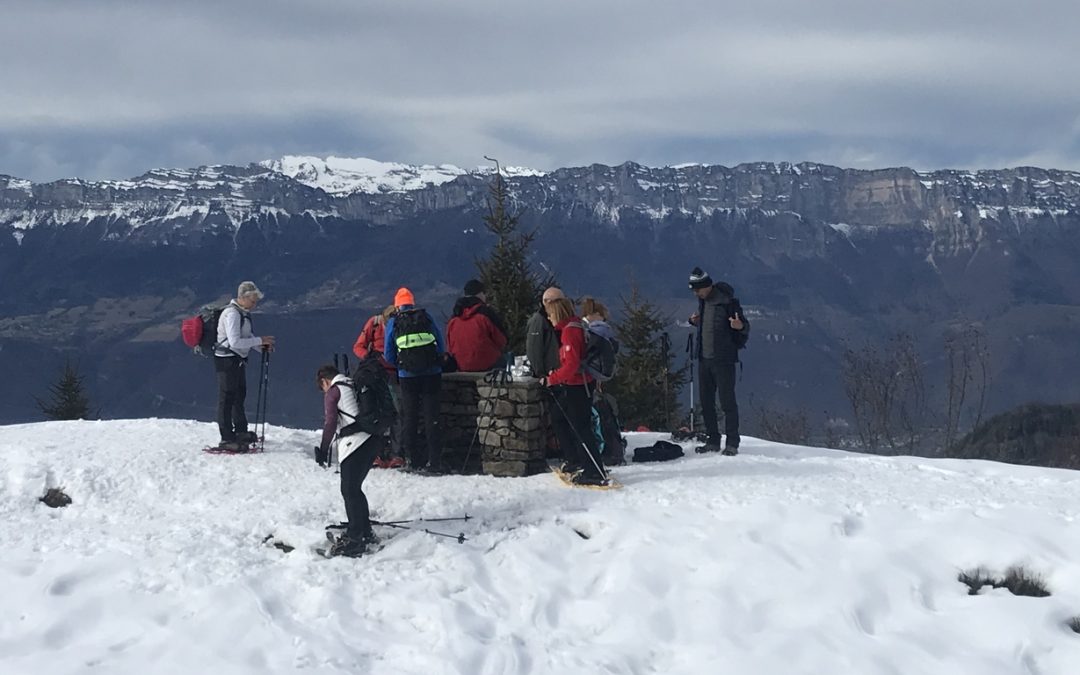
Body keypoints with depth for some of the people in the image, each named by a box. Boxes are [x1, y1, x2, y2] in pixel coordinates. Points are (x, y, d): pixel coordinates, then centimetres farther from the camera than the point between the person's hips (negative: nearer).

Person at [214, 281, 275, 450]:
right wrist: (259, 341, -24)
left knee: (239, 395, 21)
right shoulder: (232, 314, -22)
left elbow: (246, 335, 20)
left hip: (238, 360, 10)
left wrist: (261, 345, 2)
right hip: (227, 360, -10)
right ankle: (227, 439, -1)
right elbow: (235, 342, -30)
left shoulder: (243, 313, 8)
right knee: (227, 398, -5)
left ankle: (241, 431, 36)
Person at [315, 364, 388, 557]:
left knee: (349, 490, -5)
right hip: (374, 440, 8)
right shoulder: (356, 386, 21)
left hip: (355, 443, -8)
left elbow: (331, 422, -8)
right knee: (354, 488, 18)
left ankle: (355, 538, -10)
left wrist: (324, 449, -2)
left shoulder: (332, 393, 0)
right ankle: (364, 531, 24)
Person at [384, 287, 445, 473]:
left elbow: (389, 356, 4)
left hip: (407, 376, -1)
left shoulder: (393, 323, 3)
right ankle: (434, 461, 1)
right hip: (431, 374, 1)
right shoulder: (426, 317, 5)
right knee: (432, 418, 5)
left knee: (409, 418, 10)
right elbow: (440, 345, 6)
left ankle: (415, 461, 9)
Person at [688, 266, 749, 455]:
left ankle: (732, 443, 0)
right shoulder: (703, 300, 10)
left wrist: (740, 326, -34)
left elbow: (745, 327, -12)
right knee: (706, 402, 11)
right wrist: (695, 321, 7)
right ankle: (713, 441, 20)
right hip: (704, 359, 8)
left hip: (723, 359, -8)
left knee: (727, 402, -5)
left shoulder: (727, 301, -14)